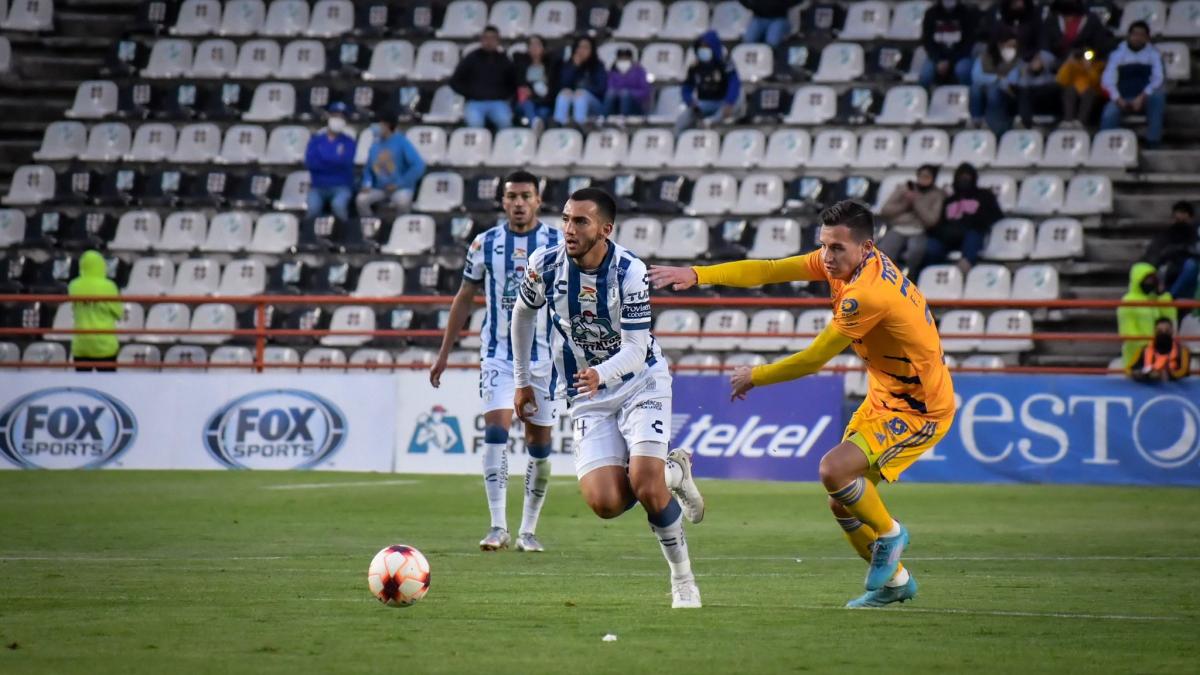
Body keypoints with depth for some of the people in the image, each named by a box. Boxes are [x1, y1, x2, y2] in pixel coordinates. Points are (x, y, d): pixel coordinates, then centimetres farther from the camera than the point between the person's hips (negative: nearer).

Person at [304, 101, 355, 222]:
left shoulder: (348, 142, 6)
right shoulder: (316, 140, 11)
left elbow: (345, 162, -13)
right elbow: (309, 163, -6)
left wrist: (322, 158, -7)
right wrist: (336, 159, -7)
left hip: (341, 186, -1)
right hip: (318, 187, 1)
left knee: (338, 205, -37)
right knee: (313, 208, -33)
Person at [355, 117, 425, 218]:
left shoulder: (401, 143, -8)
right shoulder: (375, 146, 6)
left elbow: (419, 166, -15)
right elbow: (368, 169, 17)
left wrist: (400, 183, -17)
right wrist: (367, 184, -4)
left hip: (401, 189, -4)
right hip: (379, 189, 4)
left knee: (401, 202, -37)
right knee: (361, 200, -23)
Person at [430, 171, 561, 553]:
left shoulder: (558, 244, 0)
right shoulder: (485, 245, 2)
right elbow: (464, 299, 11)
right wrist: (443, 354, 11)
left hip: (545, 356, 0)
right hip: (498, 354, 0)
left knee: (540, 445, 5)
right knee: (496, 432, -17)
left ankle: (528, 531, 17)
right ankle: (498, 527, -18)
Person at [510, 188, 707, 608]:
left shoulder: (629, 272, -19)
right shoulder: (545, 265, -9)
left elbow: (635, 350, -21)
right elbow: (523, 313, 12)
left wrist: (600, 375, -41)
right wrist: (522, 381, 15)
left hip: (641, 384, -3)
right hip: (588, 400, 3)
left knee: (645, 486, -23)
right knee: (605, 502, -18)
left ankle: (682, 578, 1)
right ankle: (672, 473, 15)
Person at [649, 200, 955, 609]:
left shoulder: (868, 294, -29)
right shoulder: (843, 261, -3)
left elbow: (812, 360, -21)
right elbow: (769, 271, -5)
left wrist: (755, 377, -7)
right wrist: (697, 275, -15)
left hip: (919, 409, -9)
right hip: (884, 397, 9)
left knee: (834, 470, -25)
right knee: (841, 502, 8)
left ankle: (889, 534, 2)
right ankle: (895, 581, 27)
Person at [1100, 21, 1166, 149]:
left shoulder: (1153, 54, 9)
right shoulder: (1117, 54, 10)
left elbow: (1158, 79, -5)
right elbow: (1107, 80, -1)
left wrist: (1142, 97, -21)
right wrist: (1118, 99, -18)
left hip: (1144, 99, 0)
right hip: (1122, 100, 0)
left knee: (1158, 95, -34)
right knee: (1109, 115, -32)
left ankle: (1153, 143, -30)